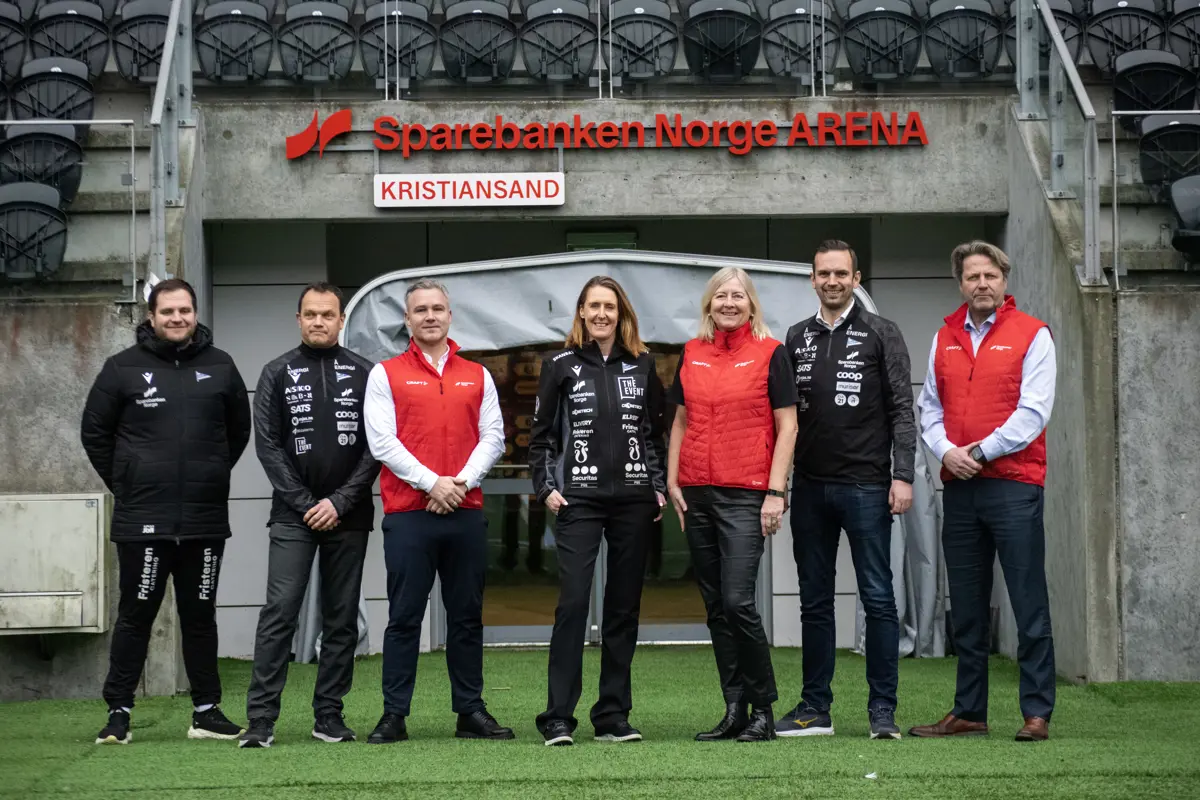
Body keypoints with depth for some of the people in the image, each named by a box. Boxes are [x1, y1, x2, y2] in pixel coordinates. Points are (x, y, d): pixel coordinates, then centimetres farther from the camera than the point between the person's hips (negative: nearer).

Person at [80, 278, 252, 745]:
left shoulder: (220, 367, 7)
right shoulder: (123, 368, 0)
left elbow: (239, 429, 18)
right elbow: (94, 432, 6)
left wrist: (214, 475, 11)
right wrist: (124, 484, 3)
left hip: (205, 519, 2)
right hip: (142, 520, -2)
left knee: (200, 615, 10)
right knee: (135, 615, 1)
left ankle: (207, 711, 16)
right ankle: (118, 712, 7)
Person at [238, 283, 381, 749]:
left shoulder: (364, 374, 6)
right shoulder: (277, 374, 6)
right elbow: (268, 445, 1)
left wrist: (339, 502, -9)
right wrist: (305, 504, -8)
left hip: (348, 517, 1)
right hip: (293, 516, -1)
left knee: (342, 619, 5)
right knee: (279, 613, -9)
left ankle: (329, 716, 12)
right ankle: (261, 719, -9)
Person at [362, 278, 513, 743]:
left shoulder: (477, 376, 13)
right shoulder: (385, 375, 3)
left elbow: (493, 437, 8)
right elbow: (382, 442, -5)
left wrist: (463, 481, -8)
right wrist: (431, 483, -12)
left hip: (466, 513, 3)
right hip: (408, 513, -3)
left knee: (467, 616, 8)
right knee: (404, 617, -2)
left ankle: (471, 711, 15)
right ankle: (394, 716, 2)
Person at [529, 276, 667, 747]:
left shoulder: (642, 367, 11)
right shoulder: (561, 366, 5)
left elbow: (655, 434, 15)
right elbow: (541, 436, 6)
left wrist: (660, 487, 7)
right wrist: (547, 488, -3)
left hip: (634, 500, 3)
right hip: (579, 498, -3)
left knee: (624, 605, 5)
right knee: (573, 601, -12)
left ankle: (613, 716, 11)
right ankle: (558, 718, -10)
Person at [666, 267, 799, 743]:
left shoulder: (770, 353, -2)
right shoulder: (692, 353, 11)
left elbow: (787, 426, -3)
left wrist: (776, 492, -9)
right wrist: (672, 482, 9)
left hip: (745, 495, -5)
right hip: (697, 494, 5)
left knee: (738, 601, -12)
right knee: (716, 606, 7)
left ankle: (762, 709, 0)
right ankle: (734, 710, 13)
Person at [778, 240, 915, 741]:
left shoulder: (881, 334, 2)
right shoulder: (797, 338, 14)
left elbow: (902, 410, -2)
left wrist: (902, 475, -11)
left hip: (866, 487, -4)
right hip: (810, 488, 4)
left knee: (877, 598, -3)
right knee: (814, 601, 8)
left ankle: (882, 710, 1)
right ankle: (815, 708, 14)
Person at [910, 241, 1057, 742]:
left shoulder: (1032, 335, 0)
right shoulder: (945, 338, 14)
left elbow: (1033, 411, -8)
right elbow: (929, 406, 14)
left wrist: (981, 451, -12)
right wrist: (946, 451, -4)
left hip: (1014, 485, -5)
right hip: (958, 488, 5)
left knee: (1029, 603, -5)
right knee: (966, 610, 9)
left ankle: (1037, 713, -1)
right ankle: (968, 713, 16)